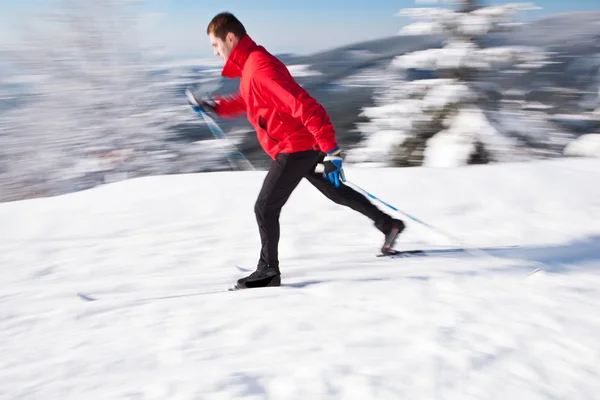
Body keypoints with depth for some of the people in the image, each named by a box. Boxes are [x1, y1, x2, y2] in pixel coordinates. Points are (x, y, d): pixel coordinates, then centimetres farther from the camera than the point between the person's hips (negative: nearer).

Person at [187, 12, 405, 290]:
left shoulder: (260, 67, -22)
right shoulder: (250, 64, 10)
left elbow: (304, 105, -28)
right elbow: (246, 102, 30)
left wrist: (331, 150, -30)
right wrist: (214, 106, 17)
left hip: (296, 147, -10)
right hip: (305, 145, 10)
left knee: (265, 208, -3)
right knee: (336, 192, 22)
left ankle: (268, 271, 14)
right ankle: (389, 224, 34)